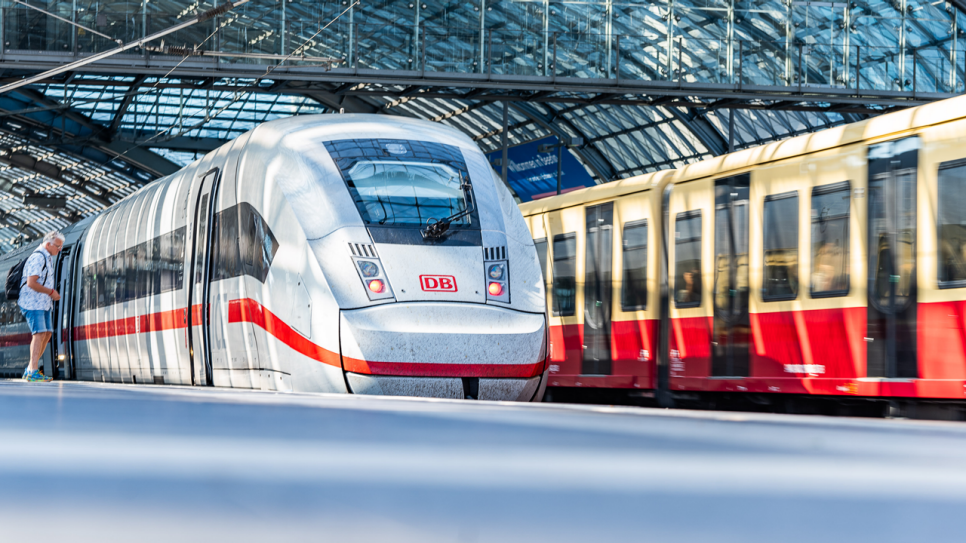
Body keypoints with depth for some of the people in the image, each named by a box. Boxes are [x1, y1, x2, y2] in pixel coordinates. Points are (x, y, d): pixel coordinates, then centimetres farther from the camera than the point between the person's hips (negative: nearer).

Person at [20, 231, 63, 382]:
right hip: (32, 303, -10)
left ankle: (31, 369, 10)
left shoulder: (47, 258, 17)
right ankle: (33, 372, -20)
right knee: (39, 334, -16)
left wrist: (52, 294, 10)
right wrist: (51, 292, -16)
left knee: (47, 333, 6)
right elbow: (31, 283, -24)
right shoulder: (37, 258, -16)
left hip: (43, 303, 10)